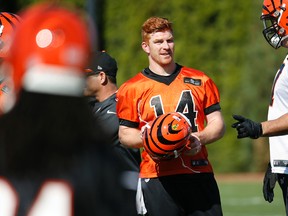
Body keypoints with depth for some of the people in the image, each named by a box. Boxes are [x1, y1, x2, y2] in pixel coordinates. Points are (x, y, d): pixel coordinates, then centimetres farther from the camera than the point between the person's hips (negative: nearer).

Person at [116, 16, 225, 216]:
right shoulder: (132, 89, 7)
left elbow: (218, 124, 11)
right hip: (157, 178, -2)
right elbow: (125, 134, 8)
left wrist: (200, 139, -9)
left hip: (199, 175, 2)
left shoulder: (200, 81, 12)